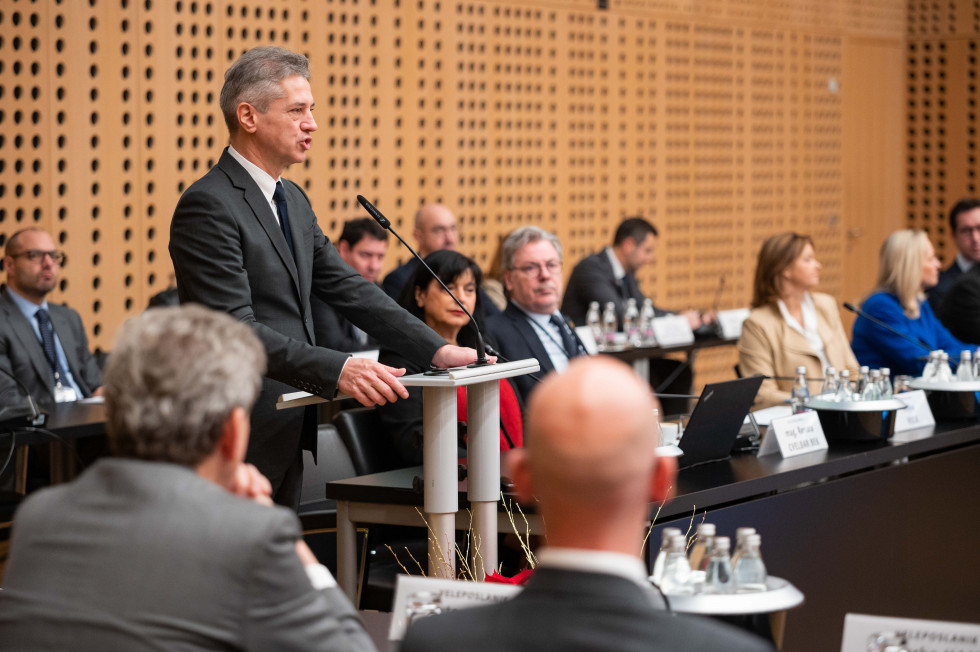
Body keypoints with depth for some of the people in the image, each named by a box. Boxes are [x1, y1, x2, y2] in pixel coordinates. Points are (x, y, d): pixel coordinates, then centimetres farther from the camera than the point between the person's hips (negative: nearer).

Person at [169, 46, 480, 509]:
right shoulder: (209, 206, -15)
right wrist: (336, 370, -32)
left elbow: (346, 288, 15)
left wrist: (435, 349, 3)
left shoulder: (293, 200, 15)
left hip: (285, 435, 9)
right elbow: (235, 328, -23)